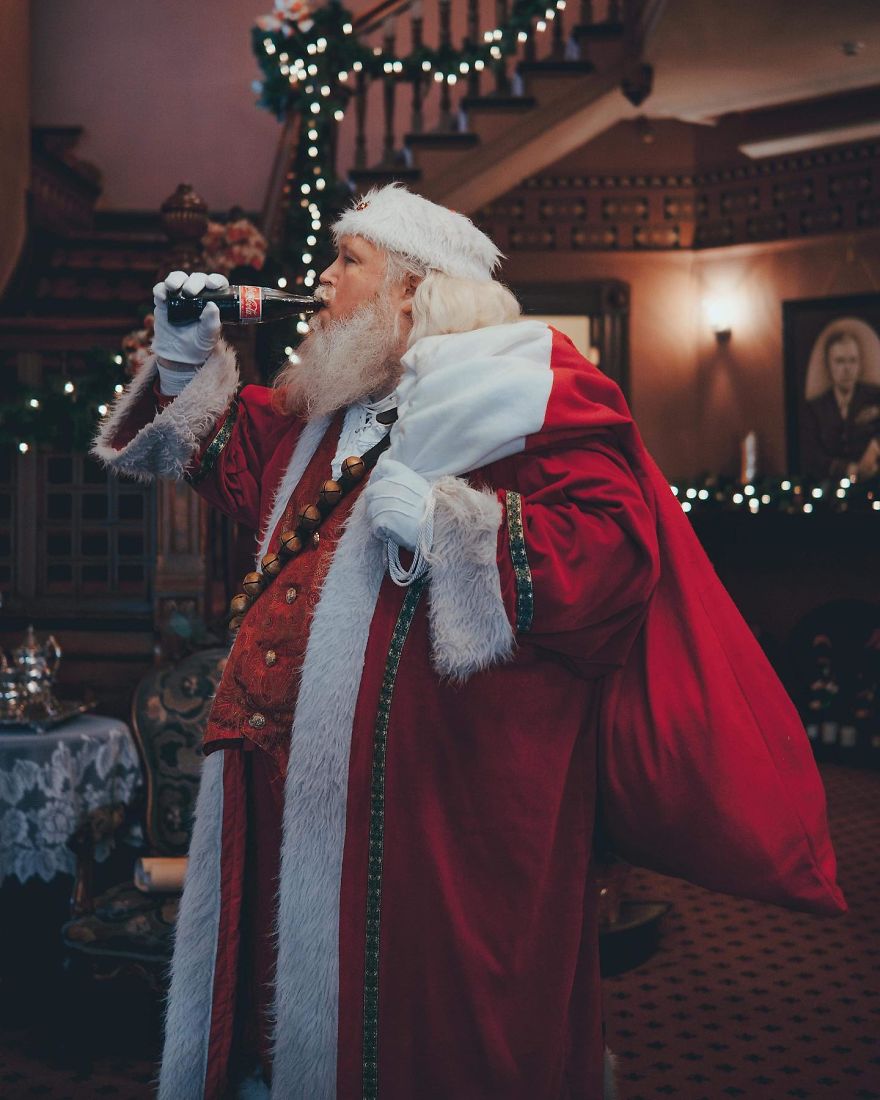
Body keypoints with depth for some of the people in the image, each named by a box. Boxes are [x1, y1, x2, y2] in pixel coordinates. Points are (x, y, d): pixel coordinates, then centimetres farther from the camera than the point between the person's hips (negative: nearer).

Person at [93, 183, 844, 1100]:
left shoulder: (528, 387, -9)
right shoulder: (332, 402, 18)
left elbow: (611, 558, -21)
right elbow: (241, 461, 33)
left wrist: (441, 517, -23)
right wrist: (188, 356, 22)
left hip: (438, 809, -8)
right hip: (284, 779, 8)